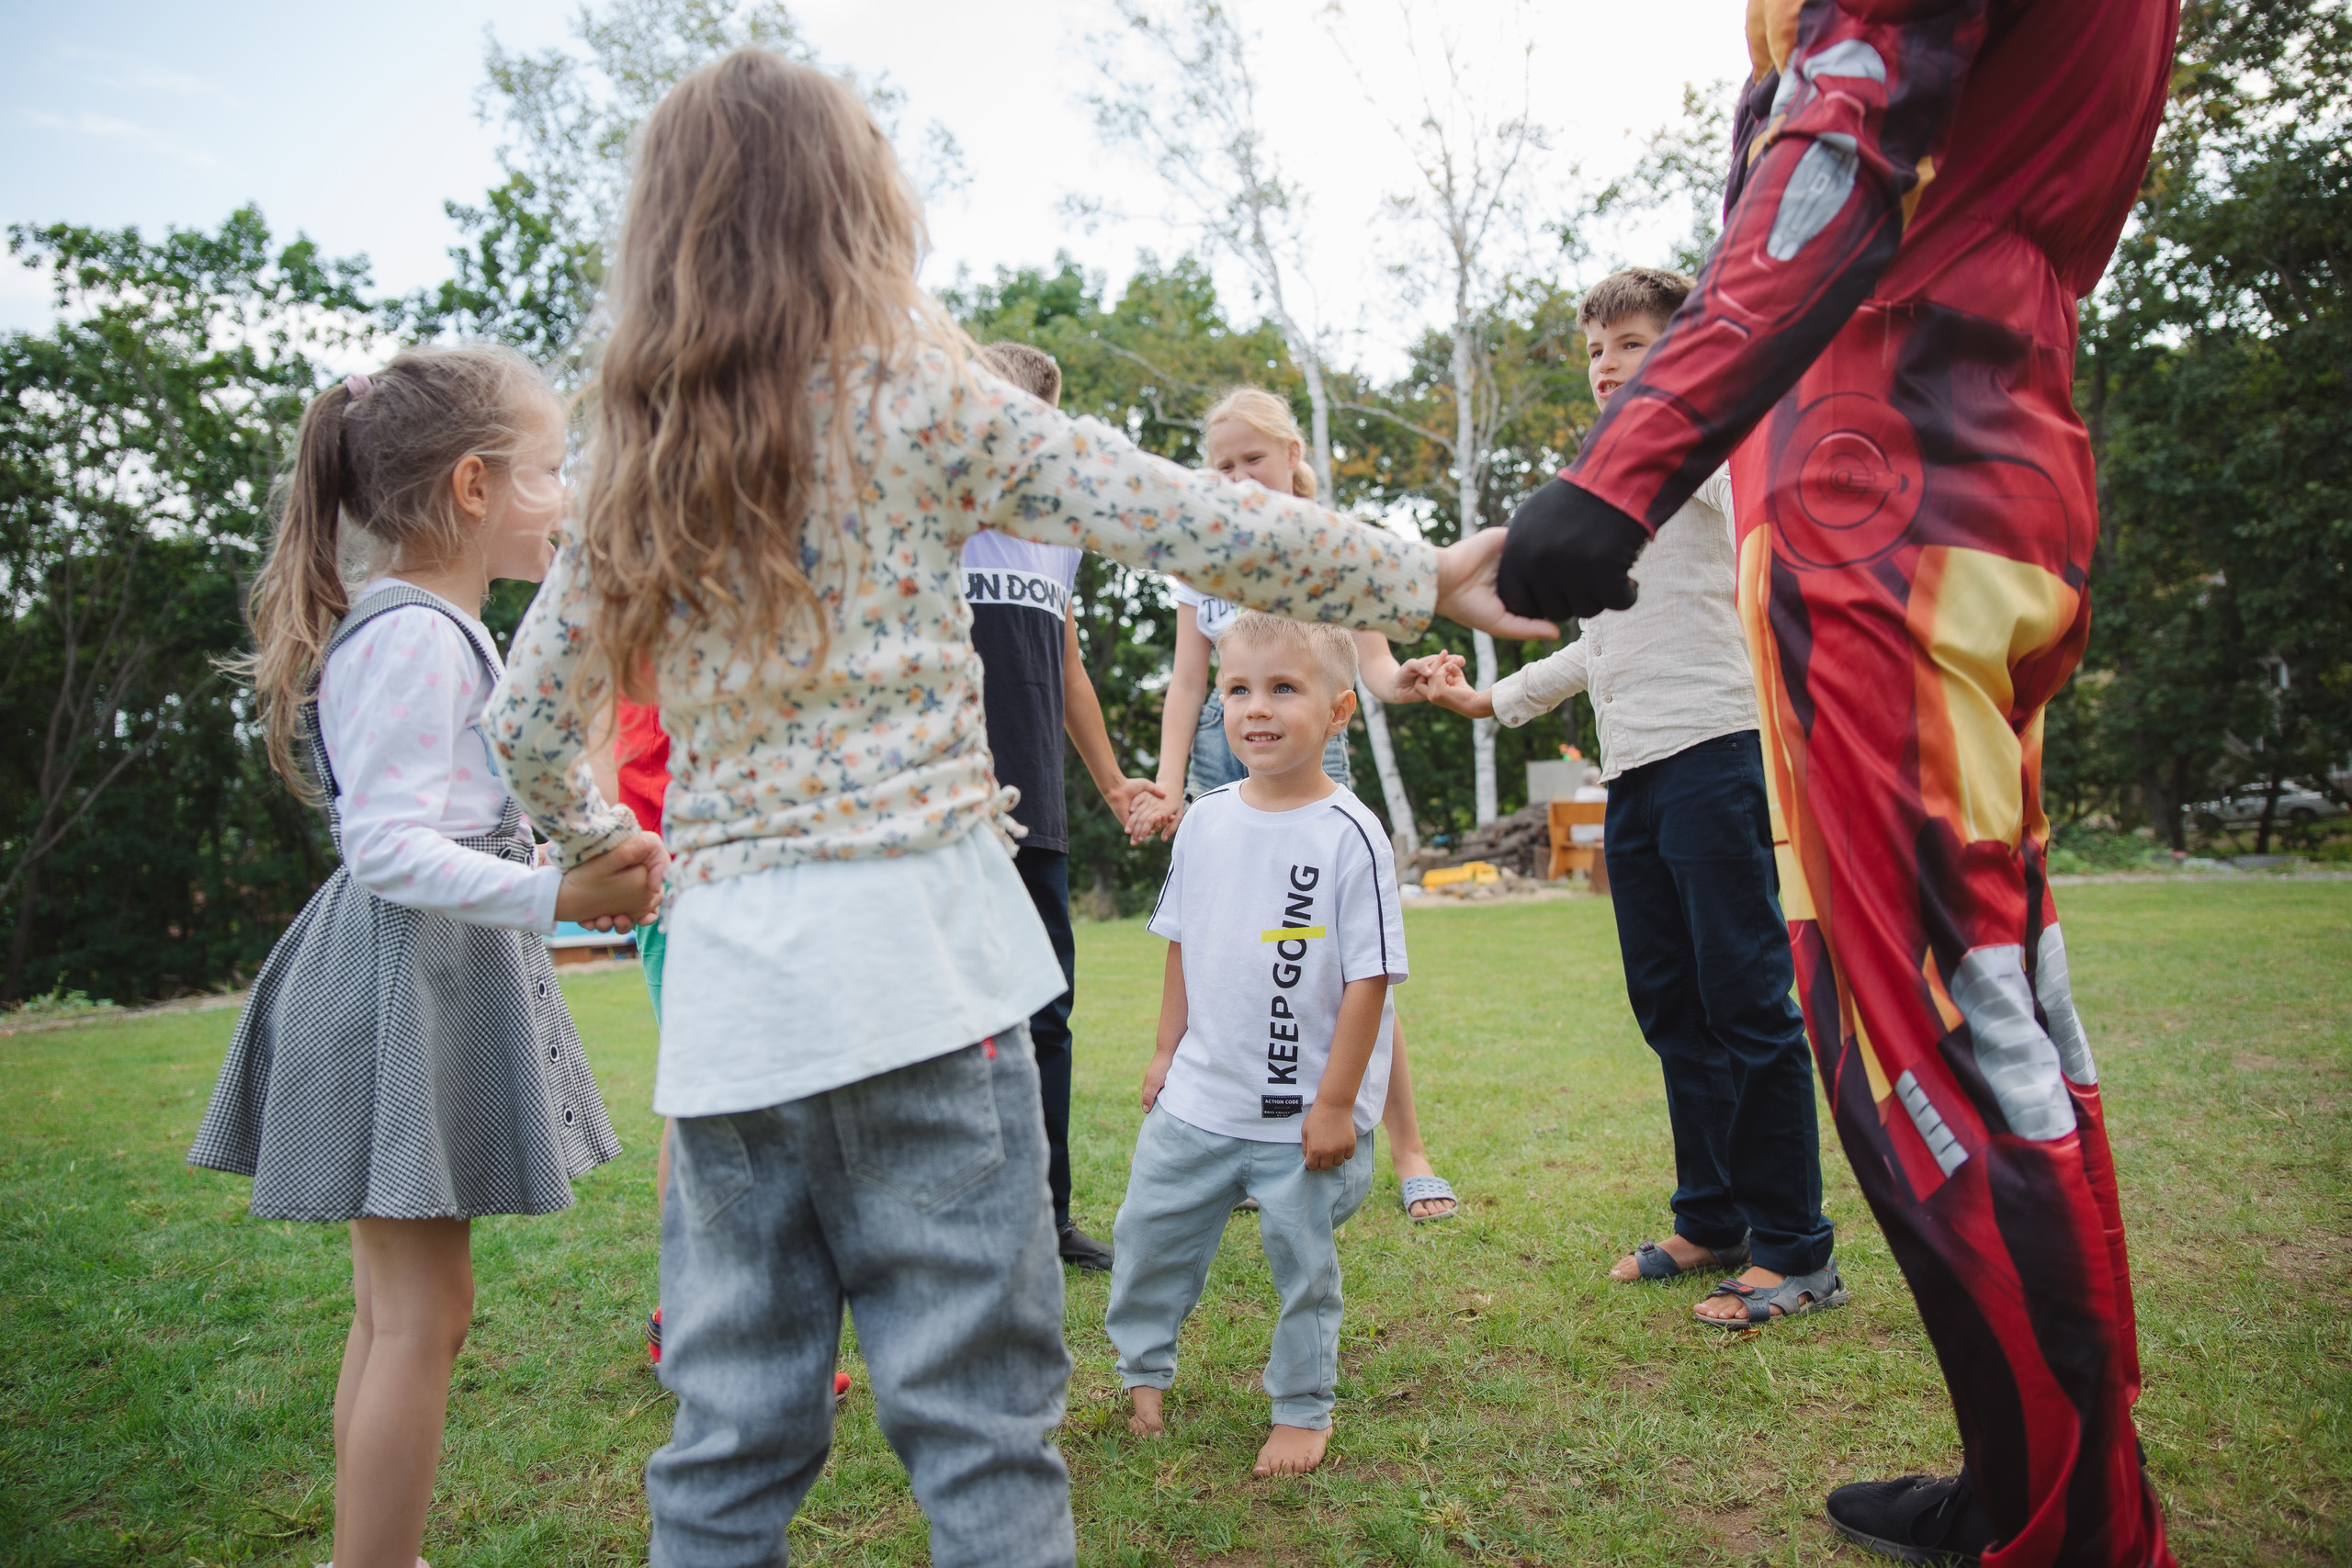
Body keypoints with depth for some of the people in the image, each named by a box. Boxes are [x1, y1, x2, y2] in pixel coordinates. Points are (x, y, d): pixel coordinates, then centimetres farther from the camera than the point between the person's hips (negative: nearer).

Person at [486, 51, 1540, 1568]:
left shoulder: (633, 461, 12)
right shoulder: (910, 390, -1)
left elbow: (526, 723, 16)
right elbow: (1197, 525, -4)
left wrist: (591, 843, 36)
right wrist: (1424, 576, 7)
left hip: (722, 976, 5)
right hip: (906, 944, -5)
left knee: (732, 1428, 14)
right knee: (981, 1406, 4)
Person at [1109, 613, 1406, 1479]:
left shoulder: (1350, 835, -16)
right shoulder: (1205, 821, 0)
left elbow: (1369, 977, -14)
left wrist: (1335, 1102, -14)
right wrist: (1168, 1049, 12)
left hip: (1303, 1112, -5)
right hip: (1199, 1098, 5)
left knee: (1304, 1265, 10)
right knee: (1148, 1231, 16)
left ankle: (1303, 1411, 31)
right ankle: (1143, 1370, 39)